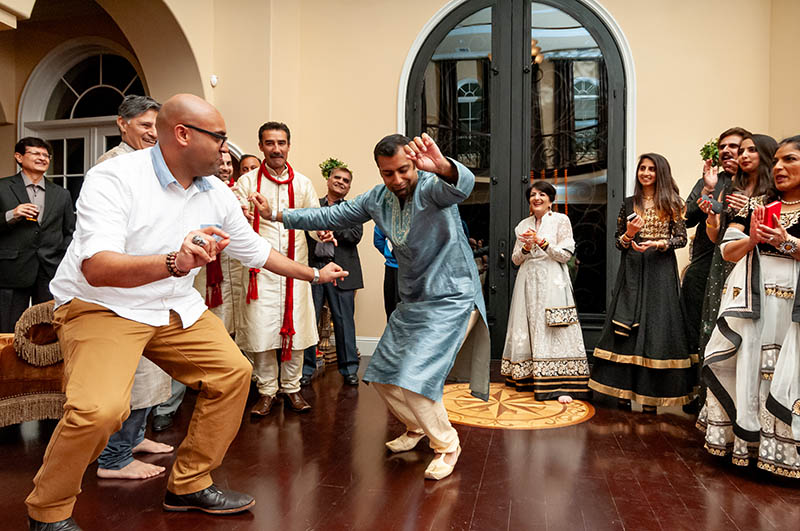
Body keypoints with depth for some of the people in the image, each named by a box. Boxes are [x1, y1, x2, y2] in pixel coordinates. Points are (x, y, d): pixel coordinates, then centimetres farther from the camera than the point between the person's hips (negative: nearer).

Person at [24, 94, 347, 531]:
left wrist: (315, 274, 22)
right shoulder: (114, 179, -20)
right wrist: (173, 263, -50)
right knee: (100, 408, -26)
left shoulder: (217, 195, 1)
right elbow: (95, 268, -32)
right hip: (100, 306, -7)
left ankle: (190, 486, 16)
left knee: (233, 372, -1)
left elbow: (255, 249, 15)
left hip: (175, 307, 7)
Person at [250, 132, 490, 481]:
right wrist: (277, 214, 6)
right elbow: (332, 217, 10)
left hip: (451, 299, -7)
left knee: (415, 379, -18)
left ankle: (446, 445, 9)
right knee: (382, 376, 12)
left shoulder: (432, 187, -16)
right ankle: (417, 427, 38)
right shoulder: (378, 199, 3)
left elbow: (462, 186, -40)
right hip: (412, 302, 8)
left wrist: (443, 167, -63)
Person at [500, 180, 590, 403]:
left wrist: (542, 242, -15)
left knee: (554, 331, -10)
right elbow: (516, 259, 12)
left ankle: (562, 386, -11)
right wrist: (526, 247, -7)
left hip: (552, 281, -4)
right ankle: (527, 378, 14)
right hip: (528, 281, 5)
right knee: (526, 329, 4)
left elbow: (565, 255, -4)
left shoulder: (561, 220, 3)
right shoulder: (523, 225, 15)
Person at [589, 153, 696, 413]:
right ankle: (624, 392, 5)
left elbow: (682, 238, 2)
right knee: (627, 329, -1)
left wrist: (658, 244, -14)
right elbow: (617, 240, 11)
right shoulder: (629, 203, 11)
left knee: (656, 325, -4)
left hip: (661, 270, -2)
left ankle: (650, 397, 2)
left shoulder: (671, 203, 6)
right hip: (632, 270, 2)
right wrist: (629, 235, -10)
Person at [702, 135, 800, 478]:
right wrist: (753, 239, -9)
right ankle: (744, 441, 12)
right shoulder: (754, 205, 15)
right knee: (744, 368, 1)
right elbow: (727, 251, 8)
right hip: (750, 299, 3)